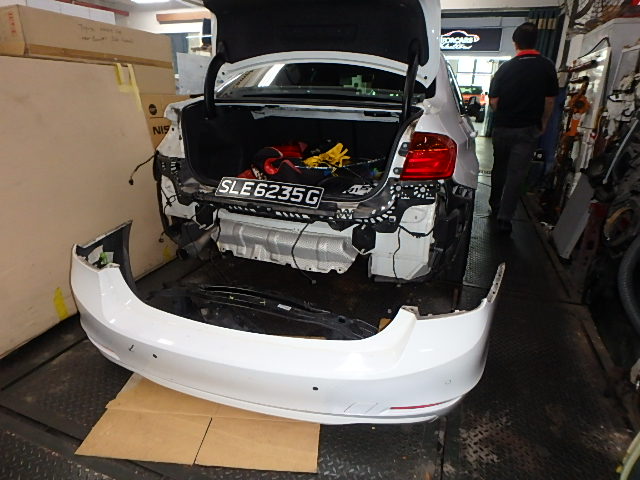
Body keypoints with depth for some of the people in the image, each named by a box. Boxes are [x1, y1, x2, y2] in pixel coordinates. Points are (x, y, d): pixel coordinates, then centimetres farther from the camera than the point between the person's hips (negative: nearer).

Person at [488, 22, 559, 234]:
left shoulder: (505, 68, -5)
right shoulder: (547, 67, -3)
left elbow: (493, 101, -5)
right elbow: (549, 100, 0)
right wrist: (543, 123, 15)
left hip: (502, 127, 1)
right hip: (528, 129, -1)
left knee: (499, 168, 18)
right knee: (516, 173, -1)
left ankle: (495, 205, 32)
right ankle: (504, 218, -5)